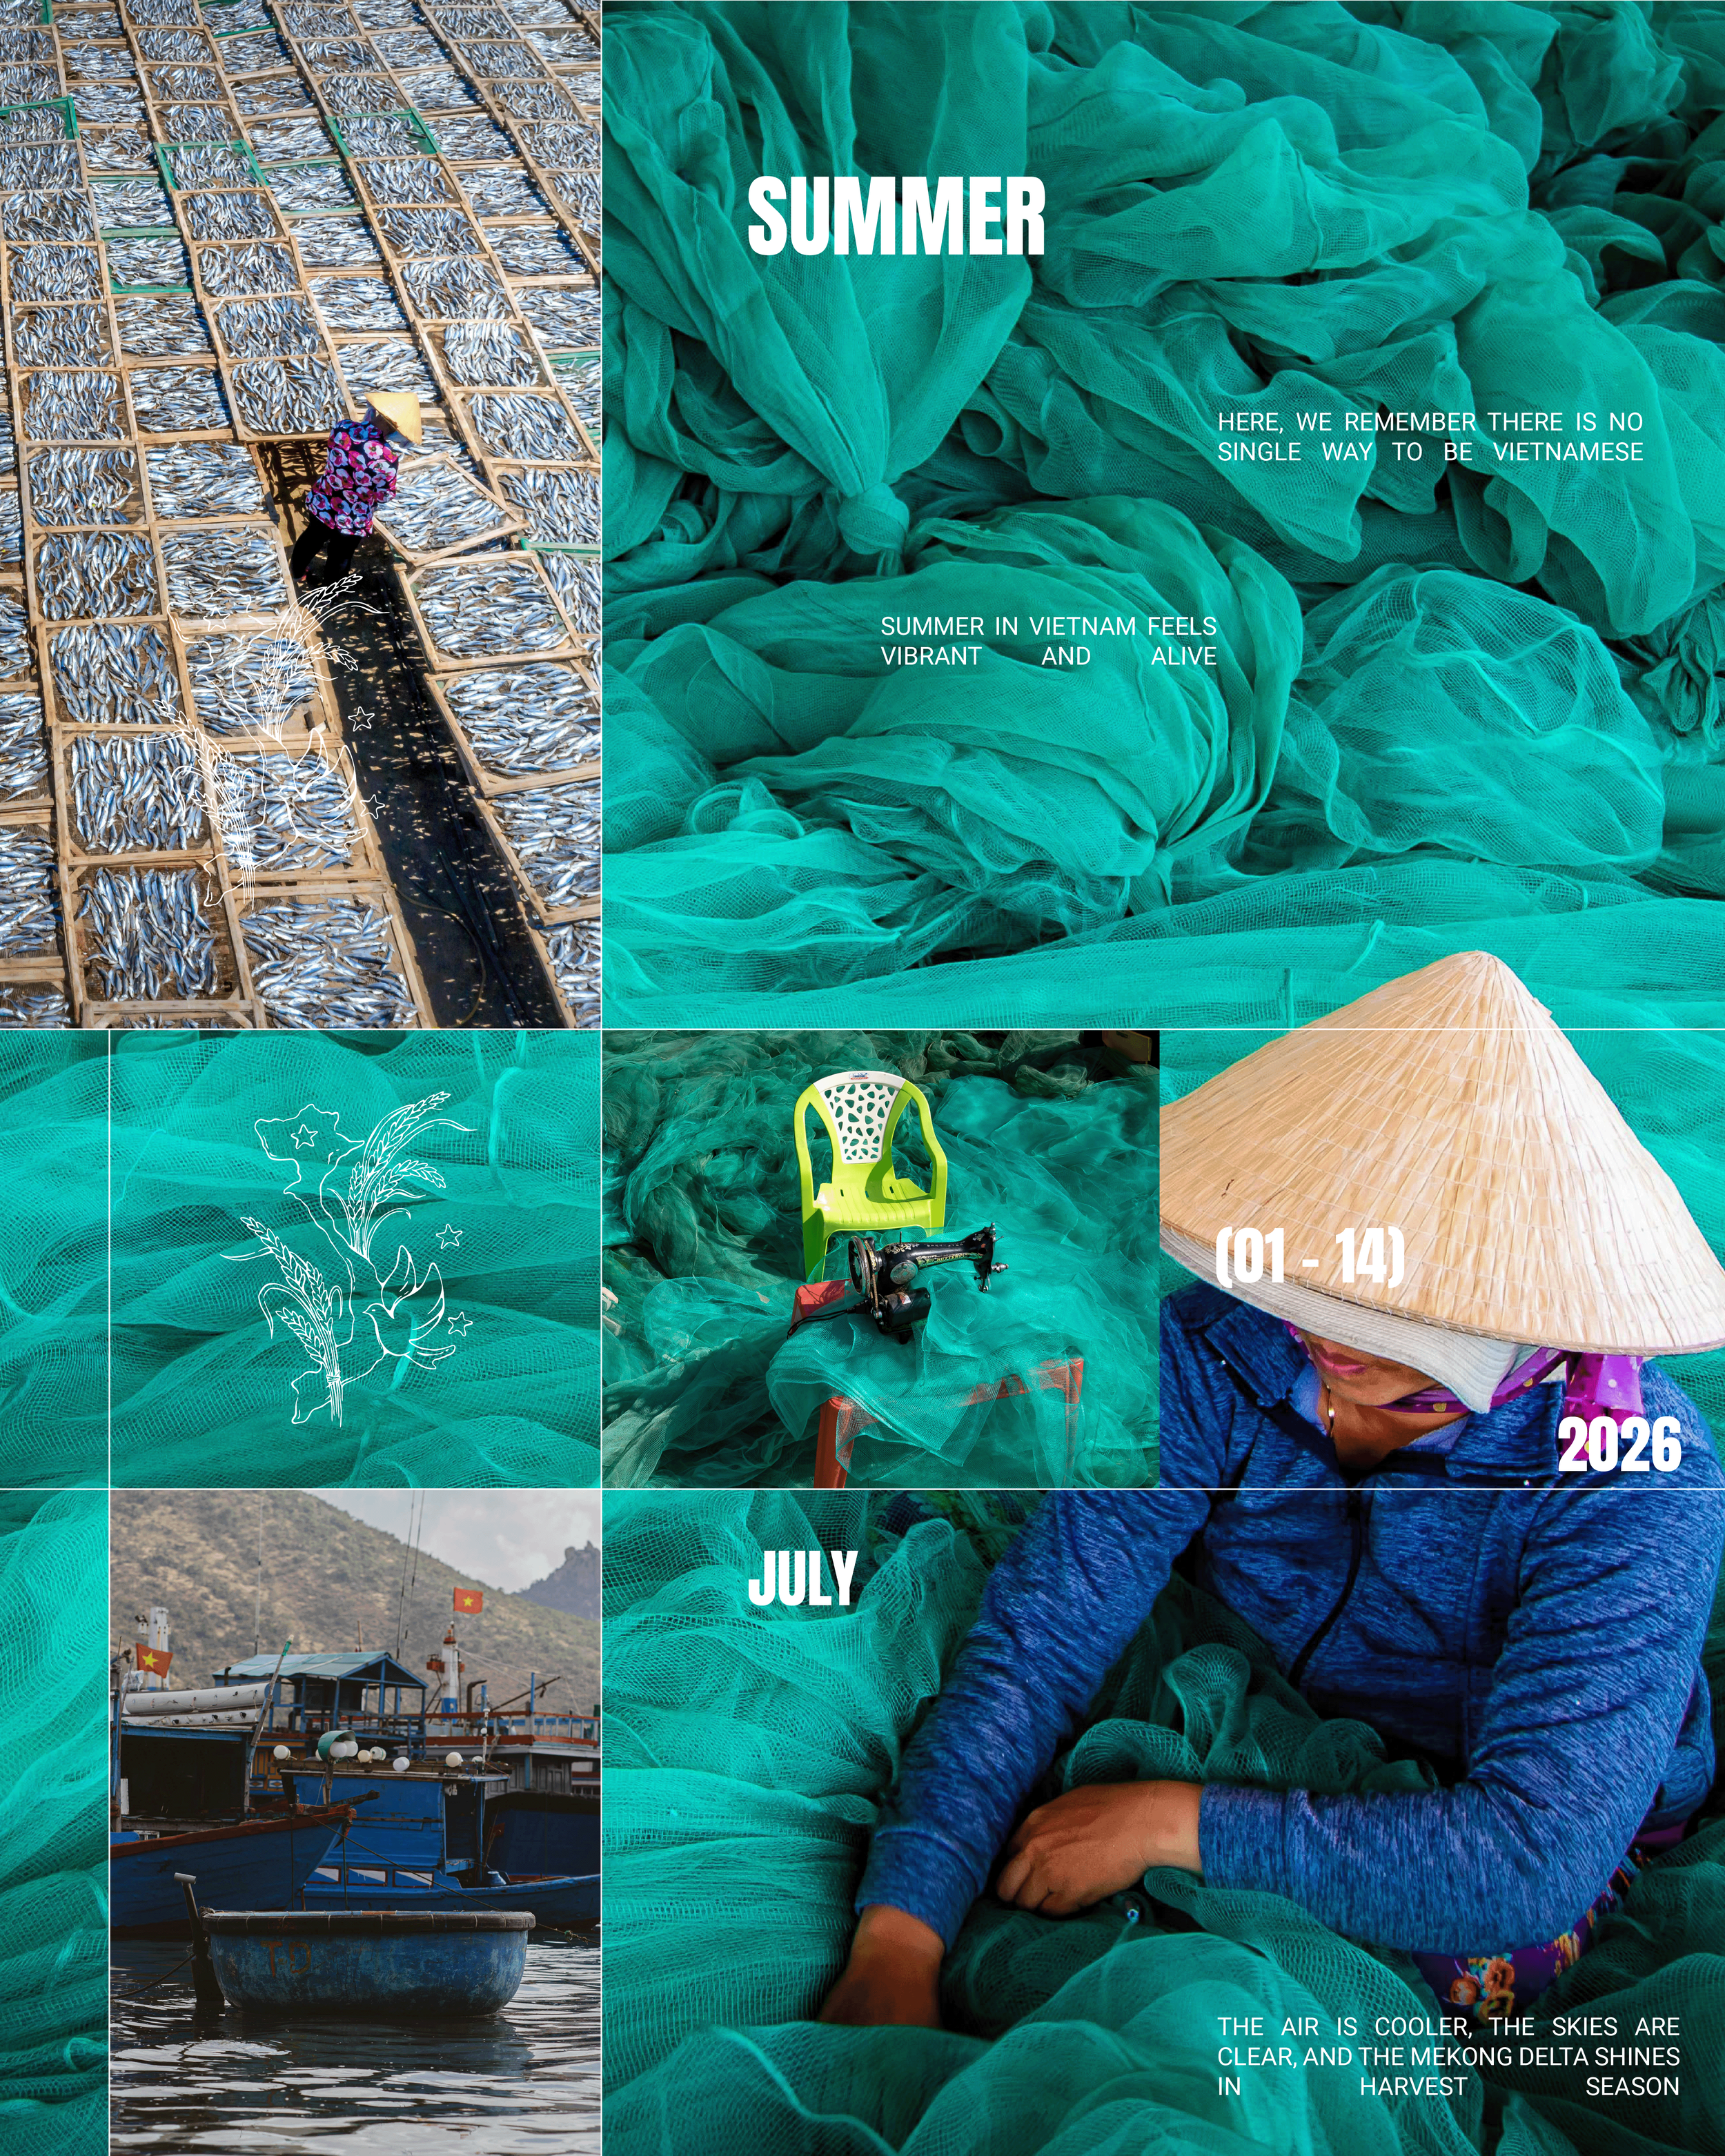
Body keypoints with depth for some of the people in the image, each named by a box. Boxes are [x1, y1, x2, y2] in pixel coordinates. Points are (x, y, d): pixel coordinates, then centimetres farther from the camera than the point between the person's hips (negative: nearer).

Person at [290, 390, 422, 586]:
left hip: (320, 504, 4)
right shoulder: (388, 458, -35)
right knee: (340, 558, 27)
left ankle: (298, 573, 62)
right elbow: (384, 496, -17)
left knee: (312, 538, 35)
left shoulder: (343, 428, -23)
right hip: (351, 521, -4)